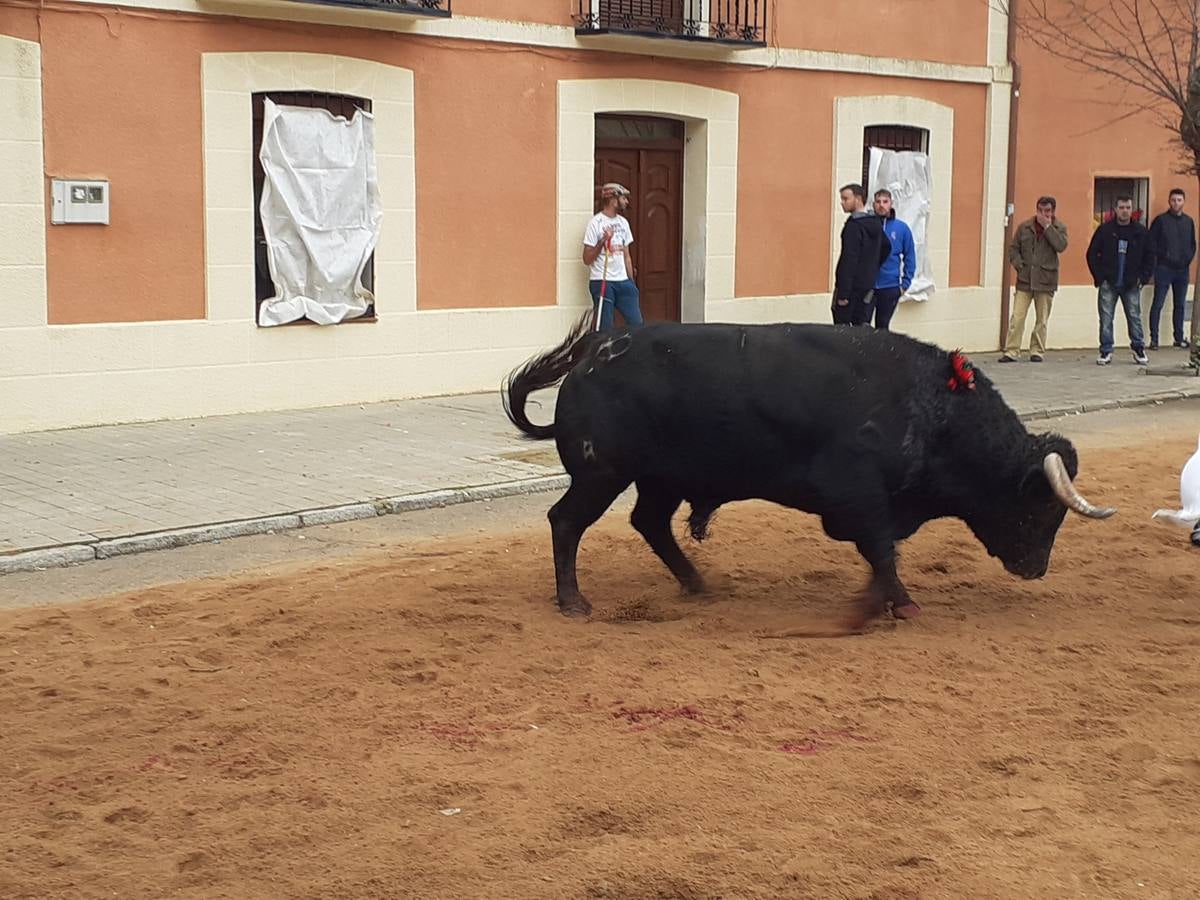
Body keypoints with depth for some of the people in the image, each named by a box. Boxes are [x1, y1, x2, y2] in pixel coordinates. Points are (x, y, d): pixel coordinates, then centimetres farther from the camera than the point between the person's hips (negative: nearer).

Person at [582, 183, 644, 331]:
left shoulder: (623, 222, 13)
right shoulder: (595, 223, -7)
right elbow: (587, 259, -8)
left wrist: (632, 283, 13)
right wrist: (602, 242, -21)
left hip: (623, 281, 6)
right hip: (602, 282, -6)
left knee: (636, 323, 2)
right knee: (605, 328, -4)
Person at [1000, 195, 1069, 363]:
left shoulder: (1059, 228, 3)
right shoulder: (1024, 227, 6)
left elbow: (1061, 246, -16)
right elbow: (1013, 248, 9)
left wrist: (1047, 226, -15)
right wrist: (1019, 266, -4)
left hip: (1046, 281, 0)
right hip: (1024, 280, 1)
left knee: (1042, 320, 6)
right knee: (1017, 317, -5)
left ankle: (1037, 351, 15)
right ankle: (1012, 351, -3)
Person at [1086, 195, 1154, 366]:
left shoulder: (1141, 231, 4)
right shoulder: (1105, 230, 0)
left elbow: (1149, 256, 10)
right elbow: (1092, 254, 3)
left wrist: (1143, 277, 0)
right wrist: (1099, 277, -3)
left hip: (1132, 285, 1)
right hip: (1108, 284, -1)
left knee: (1135, 318, 4)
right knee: (1106, 319, 0)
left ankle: (1139, 349, 15)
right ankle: (1106, 351, 7)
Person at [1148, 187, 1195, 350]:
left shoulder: (1189, 221, 11)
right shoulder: (1160, 220, -3)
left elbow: (1193, 244, 18)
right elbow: (1151, 242, -5)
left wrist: (1189, 258, 3)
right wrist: (1161, 256, -13)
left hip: (1182, 269, 5)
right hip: (1164, 268, -5)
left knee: (1180, 305, 10)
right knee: (1158, 304, -5)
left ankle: (1179, 337, 18)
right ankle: (1154, 339, -2)